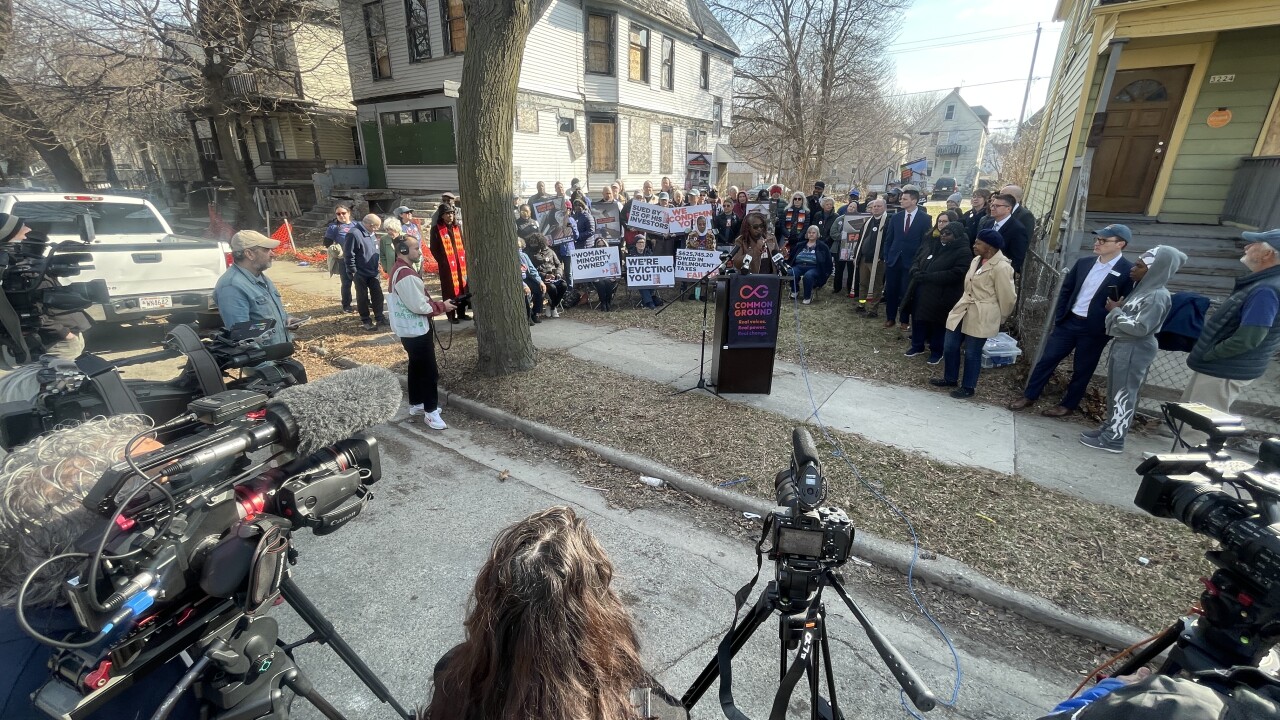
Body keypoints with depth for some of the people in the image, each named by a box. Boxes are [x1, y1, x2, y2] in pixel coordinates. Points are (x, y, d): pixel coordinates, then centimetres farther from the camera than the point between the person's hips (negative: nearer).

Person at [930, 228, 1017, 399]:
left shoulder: (1001, 267, -17)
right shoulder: (977, 260, 8)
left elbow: (1007, 297, -11)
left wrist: (999, 318, 2)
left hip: (982, 317, -7)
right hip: (962, 310, 8)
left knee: (972, 353, 4)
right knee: (949, 346, 11)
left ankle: (968, 387, 20)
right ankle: (950, 378, 31)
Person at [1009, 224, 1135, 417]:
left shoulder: (1129, 272, -10)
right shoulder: (1083, 263, 4)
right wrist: (1058, 316, 5)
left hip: (1095, 330, -4)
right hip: (1068, 321, 4)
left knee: (1082, 370, 10)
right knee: (1047, 359, 6)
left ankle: (1068, 405, 25)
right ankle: (1029, 396, 17)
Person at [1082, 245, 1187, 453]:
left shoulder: (1157, 297, -18)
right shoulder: (1143, 289, 10)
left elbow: (1139, 328, -22)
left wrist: (1115, 311, -14)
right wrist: (1118, 308, 0)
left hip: (1134, 351, -9)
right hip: (1123, 346, 9)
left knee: (1124, 394, -1)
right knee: (1115, 392, 16)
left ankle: (1113, 439, 7)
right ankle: (1109, 428, 27)